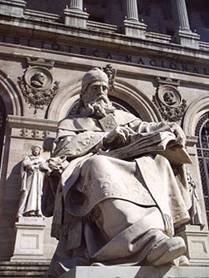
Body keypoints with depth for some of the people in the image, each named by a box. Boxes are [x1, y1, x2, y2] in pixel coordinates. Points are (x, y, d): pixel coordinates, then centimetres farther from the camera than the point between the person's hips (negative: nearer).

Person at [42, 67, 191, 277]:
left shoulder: (121, 116, 33)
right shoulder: (70, 123, 24)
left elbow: (145, 128, 17)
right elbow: (65, 147, 3)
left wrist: (168, 127, -6)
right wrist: (106, 136, -8)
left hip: (126, 166, 3)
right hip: (85, 168, -3)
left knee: (156, 162, -27)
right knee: (99, 166, -38)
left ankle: (157, 227, -49)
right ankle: (147, 239, -57)